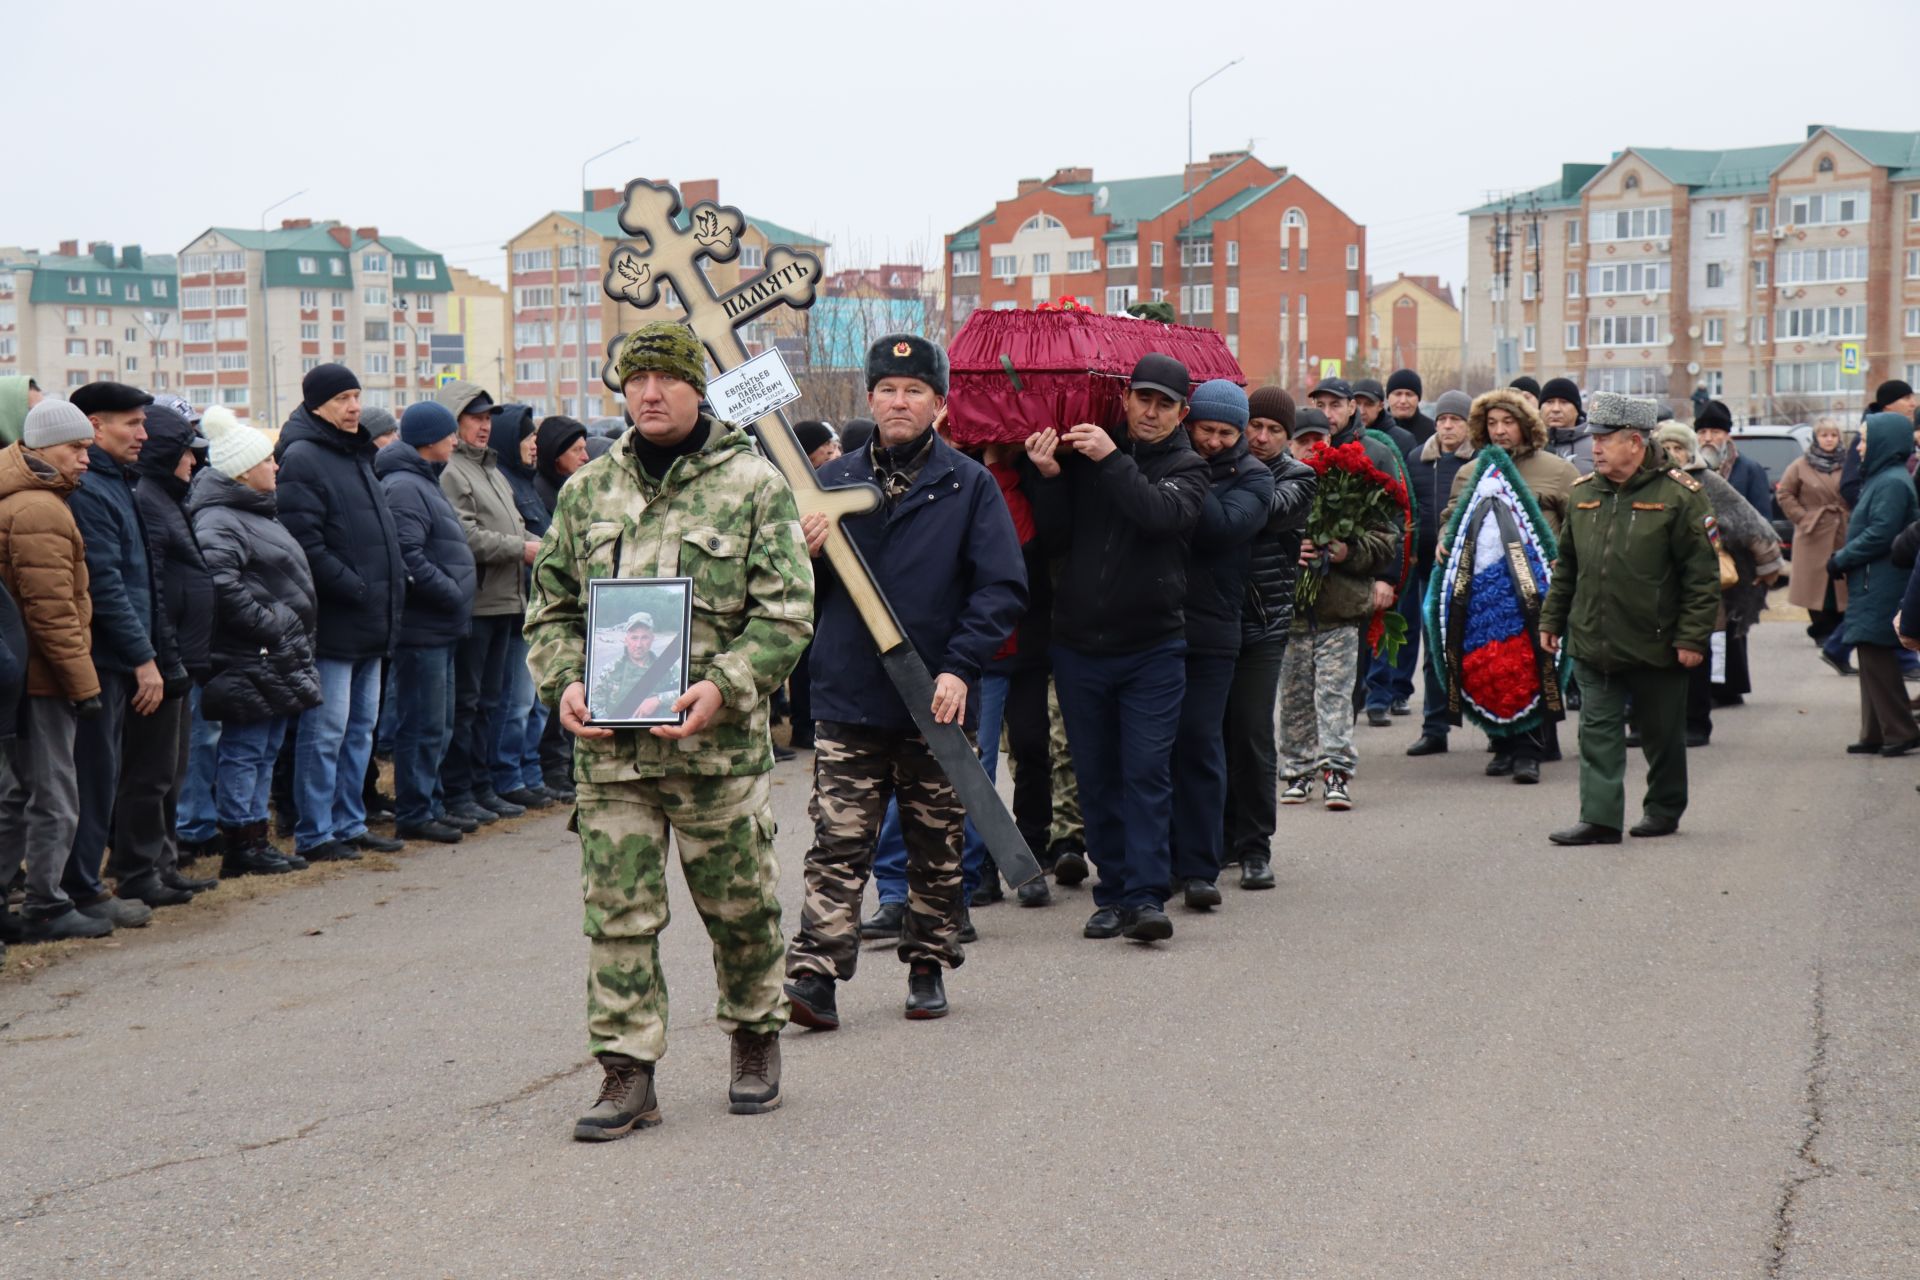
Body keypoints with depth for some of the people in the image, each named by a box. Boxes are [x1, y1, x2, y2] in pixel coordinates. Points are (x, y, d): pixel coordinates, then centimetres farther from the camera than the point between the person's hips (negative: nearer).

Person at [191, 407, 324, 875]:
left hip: (279, 659, 10)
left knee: (265, 751, 14)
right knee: (245, 750, -5)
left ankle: (255, 838, 20)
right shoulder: (219, 522, -15)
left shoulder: (259, 513, 20)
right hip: (249, 660, -10)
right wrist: (268, 626, -22)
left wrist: (297, 637, 19)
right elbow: (222, 586, -28)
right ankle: (240, 844, 0)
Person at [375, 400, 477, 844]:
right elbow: (409, 559, -24)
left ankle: (431, 805, 24)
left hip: (441, 628, 11)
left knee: (438, 724, 16)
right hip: (421, 628, -11)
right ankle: (413, 814, 0)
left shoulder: (424, 483, 20)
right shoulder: (403, 488, -15)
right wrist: (454, 594, -18)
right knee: (423, 725, -5)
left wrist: (459, 596, 12)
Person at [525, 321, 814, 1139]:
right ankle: (627, 1072, 7)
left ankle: (755, 1040, 29)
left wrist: (725, 686, -17)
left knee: (741, 906, 9)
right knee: (617, 912, 1)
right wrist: (564, 683, -2)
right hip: (608, 745, 3)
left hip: (719, 742, -2)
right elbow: (551, 605, 16)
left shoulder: (752, 484, 0)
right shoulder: (587, 491, 11)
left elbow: (787, 610, -4)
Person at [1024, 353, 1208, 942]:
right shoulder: (1085, 455, 8)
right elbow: (1058, 534, 3)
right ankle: (1112, 890, 15)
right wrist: (1050, 478, -12)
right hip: (1079, 644, 3)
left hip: (1152, 649, -3)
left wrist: (1112, 462, -23)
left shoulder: (1186, 467, 2)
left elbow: (1161, 515, -18)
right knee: (1096, 776, 7)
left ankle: (1145, 895, -7)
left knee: (1146, 772, -8)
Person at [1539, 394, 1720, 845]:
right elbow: (1566, 565, 17)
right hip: (1592, 645, 4)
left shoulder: (1678, 495, -8)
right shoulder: (1583, 492, 8)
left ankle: (1664, 809, 28)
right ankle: (1600, 818, -1)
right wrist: (1551, 620, 15)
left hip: (1656, 647, -4)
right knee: (1598, 731, -1)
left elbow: (1702, 574, -8)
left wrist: (1692, 637, -12)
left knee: (1662, 735, 11)